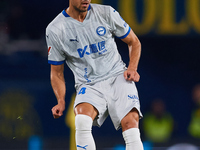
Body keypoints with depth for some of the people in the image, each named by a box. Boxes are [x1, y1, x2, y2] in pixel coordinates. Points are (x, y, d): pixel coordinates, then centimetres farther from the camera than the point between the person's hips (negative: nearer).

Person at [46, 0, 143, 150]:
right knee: (82, 120, -32)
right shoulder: (55, 30, 0)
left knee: (130, 122, -26)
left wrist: (132, 68, -3)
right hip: (89, 85, 0)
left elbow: (134, 42, 14)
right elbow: (57, 72, 9)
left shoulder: (106, 13, 1)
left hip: (118, 76, 1)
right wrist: (61, 101, -6)